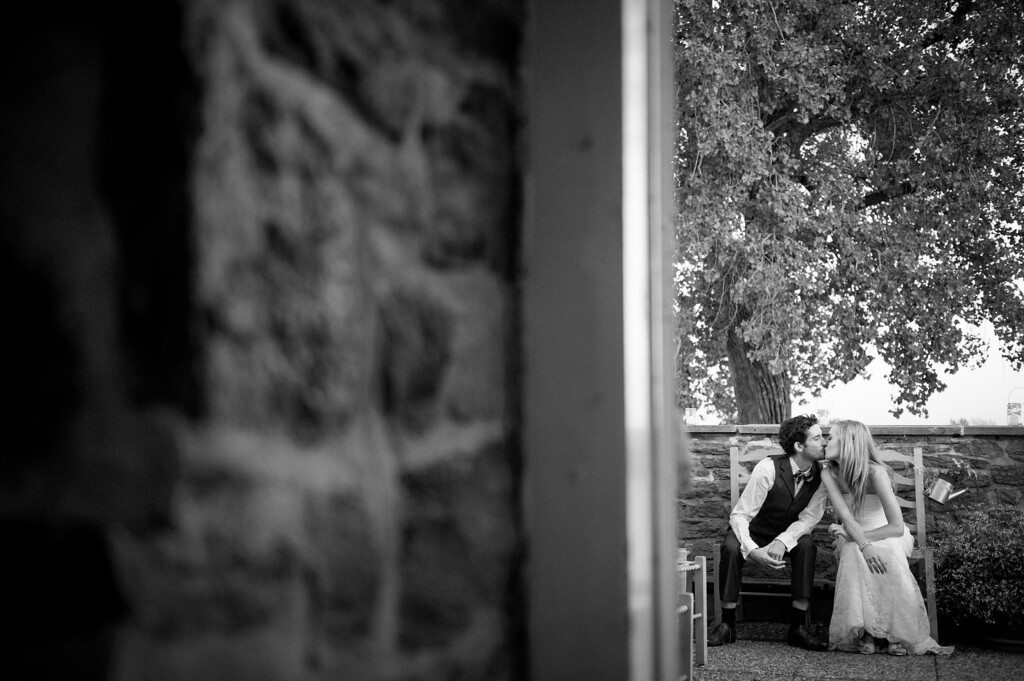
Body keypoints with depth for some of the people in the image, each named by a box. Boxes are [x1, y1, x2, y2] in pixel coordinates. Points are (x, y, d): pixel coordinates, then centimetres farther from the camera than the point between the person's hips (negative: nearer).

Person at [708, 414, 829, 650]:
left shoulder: (820, 475, -13)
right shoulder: (768, 469, -27)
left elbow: (809, 517, -13)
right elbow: (739, 515, -25)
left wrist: (783, 541, -33)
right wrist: (752, 550, -43)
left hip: (788, 533, 3)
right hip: (752, 532, -3)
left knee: (807, 545, -29)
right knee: (731, 548, -34)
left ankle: (798, 626, -24)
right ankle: (727, 624, -20)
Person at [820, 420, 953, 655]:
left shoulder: (876, 472, -22)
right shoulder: (829, 473, -10)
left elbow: (897, 527, -26)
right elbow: (847, 519, -21)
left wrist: (857, 536, -25)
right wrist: (863, 545, -39)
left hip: (888, 537, -2)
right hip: (853, 539, 2)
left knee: (888, 553, -37)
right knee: (854, 553, -34)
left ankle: (899, 634, -26)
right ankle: (865, 633, -30)